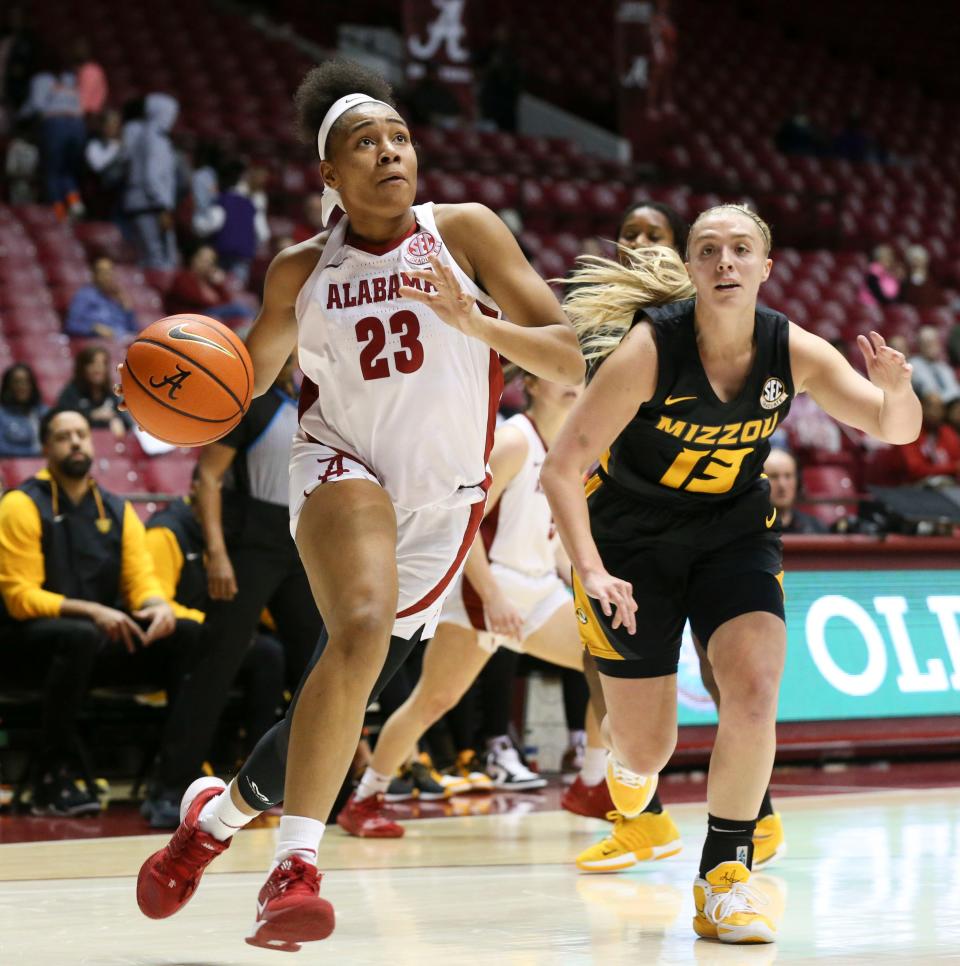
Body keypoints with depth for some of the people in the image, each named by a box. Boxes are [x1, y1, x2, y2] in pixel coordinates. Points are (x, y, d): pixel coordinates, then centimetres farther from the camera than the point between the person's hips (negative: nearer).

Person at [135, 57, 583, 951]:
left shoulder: (463, 232, -4)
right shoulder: (302, 272, 1)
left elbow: (571, 361, -8)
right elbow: (248, 378, 16)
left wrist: (473, 320, -26)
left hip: (439, 508, 1)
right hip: (342, 471, -1)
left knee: (333, 711, 6)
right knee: (362, 628, -33)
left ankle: (220, 810, 36)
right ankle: (295, 863, -30)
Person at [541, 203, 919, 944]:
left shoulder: (792, 351, -16)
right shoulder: (649, 349, -26)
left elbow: (894, 429, -11)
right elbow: (561, 470, -25)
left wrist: (896, 390, -35)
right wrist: (591, 571, -37)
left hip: (734, 535, 2)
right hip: (631, 540, -2)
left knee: (753, 695, -21)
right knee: (647, 752, 3)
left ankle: (726, 875, -4)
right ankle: (628, 758, 43)